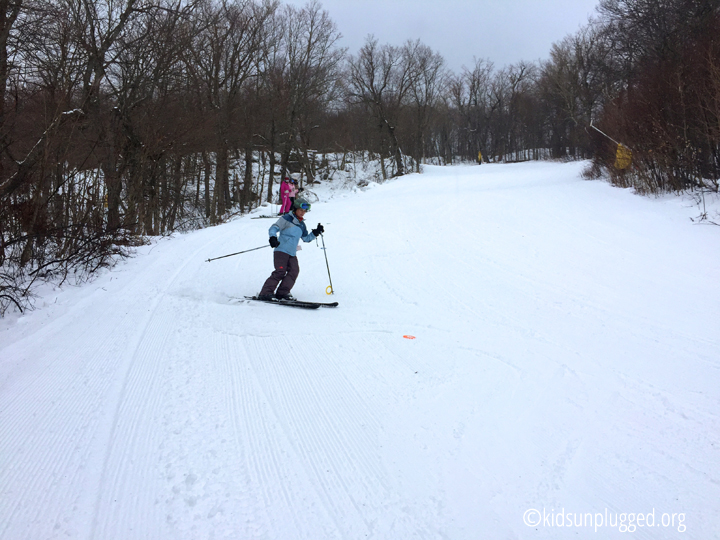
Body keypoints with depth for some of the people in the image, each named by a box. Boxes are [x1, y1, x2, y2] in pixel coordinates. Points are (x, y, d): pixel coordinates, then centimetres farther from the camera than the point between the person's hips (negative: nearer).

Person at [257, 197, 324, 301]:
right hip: (281, 250, -7)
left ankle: (282, 293, -10)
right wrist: (273, 238, -27)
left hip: (292, 253, 7)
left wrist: (316, 233, 17)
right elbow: (274, 228, -9)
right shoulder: (287, 219, -1)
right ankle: (265, 293, -18)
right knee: (280, 271, -18)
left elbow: (306, 238, 30)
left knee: (294, 271, -11)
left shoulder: (302, 225, 21)